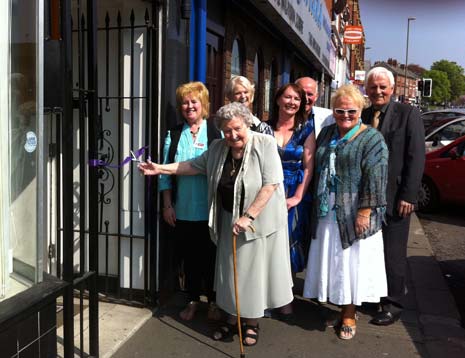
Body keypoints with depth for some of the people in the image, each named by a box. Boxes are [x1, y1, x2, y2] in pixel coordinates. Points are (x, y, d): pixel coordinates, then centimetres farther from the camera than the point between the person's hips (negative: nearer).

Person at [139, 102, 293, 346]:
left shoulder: (265, 144, -16)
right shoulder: (218, 148, 2)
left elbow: (270, 184, -20)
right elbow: (196, 165, 14)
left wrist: (248, 216, -24)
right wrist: (161, 168, 7)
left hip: (259, 220, -5)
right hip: (229, 219, 5)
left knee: (254, 271, 7)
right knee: (229, 270, 14)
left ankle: (252, 323, 26)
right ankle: (231, 319, 31)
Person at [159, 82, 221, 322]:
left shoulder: (216, 134, -3)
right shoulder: (173, 135, 5)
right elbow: (166, 173, 5)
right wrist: (167, 205, 1)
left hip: (209, 210, -2)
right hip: (183, 210, 2)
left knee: (210, 257, 9)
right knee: (189, 257, 13)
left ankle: (213, 302, 27)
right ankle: (192, 300, 30)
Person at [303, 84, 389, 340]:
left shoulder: (371, 139, -7)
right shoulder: (327, 133, 11)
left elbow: (374, 179, -14)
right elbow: (316, 169, 16)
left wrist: (364, 212, -20)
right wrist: (316, 202, 11)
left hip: (353, 214, -5)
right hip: (327, 213, 5)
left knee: (351, 261, 4)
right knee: (331, 260, 11)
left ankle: (349, 314, 18)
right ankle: (335, 301, 26)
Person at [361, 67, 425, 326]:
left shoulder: (408, 114, -4)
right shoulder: (362, 116, 7)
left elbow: (416, 157, -8)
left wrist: (408, 196, -14)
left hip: (395, 197, -4)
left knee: (393, 253, 5)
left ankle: (394, 304, 19)